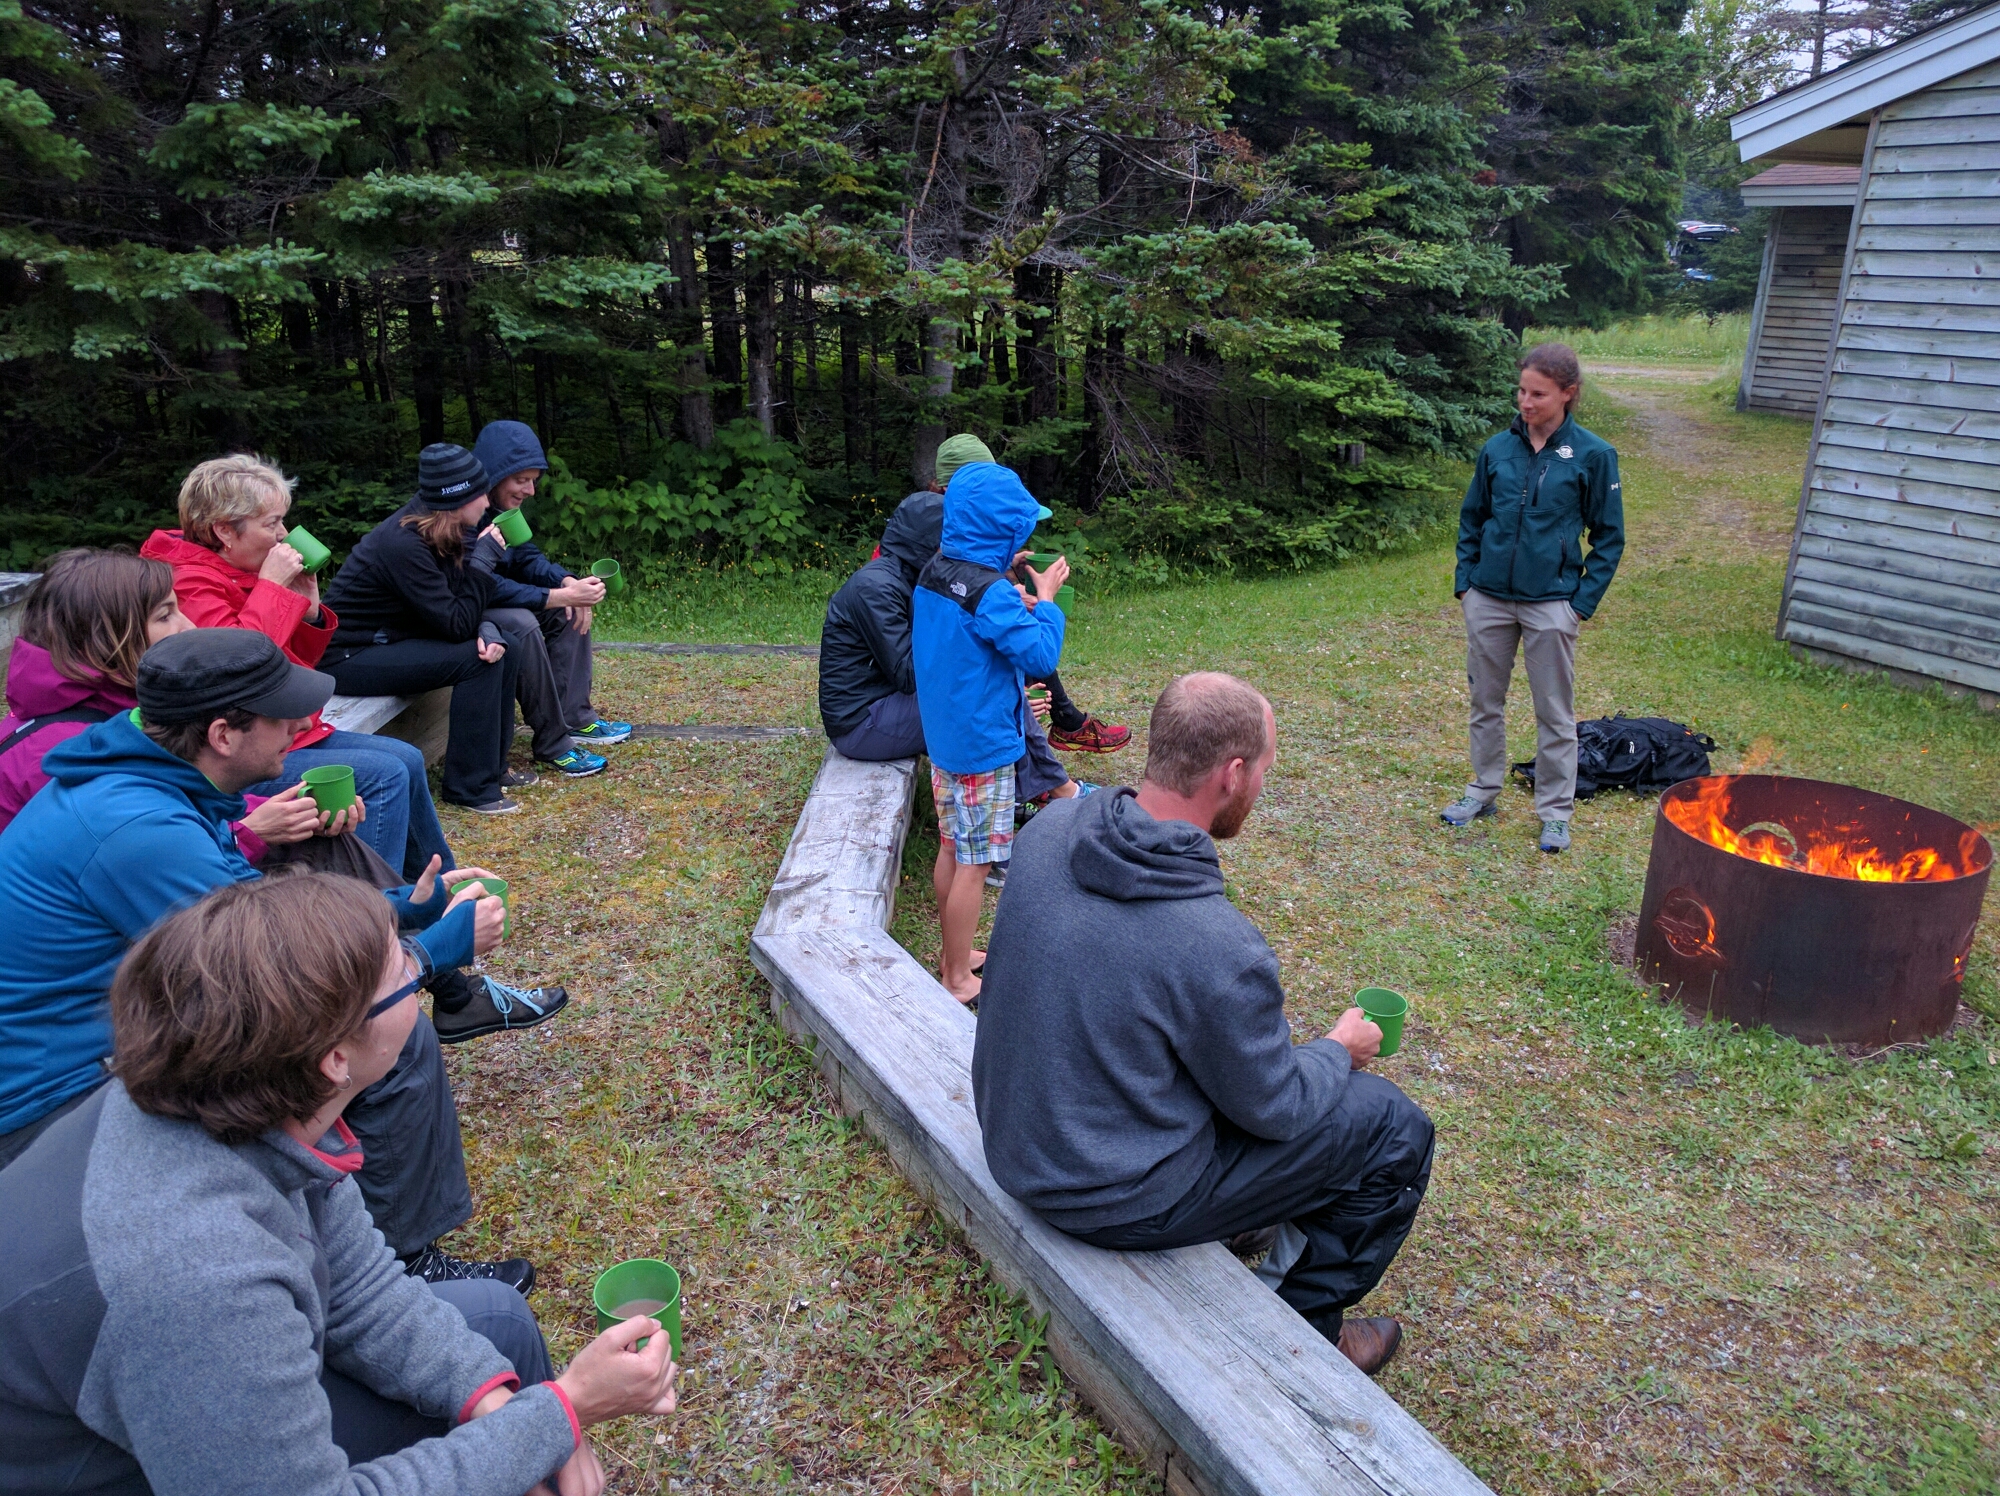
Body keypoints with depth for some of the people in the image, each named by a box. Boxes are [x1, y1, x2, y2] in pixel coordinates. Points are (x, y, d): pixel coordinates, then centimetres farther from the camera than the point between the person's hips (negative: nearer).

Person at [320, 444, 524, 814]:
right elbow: (456, 624, -26)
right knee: (474, 659, -23)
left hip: (391, 639, 9)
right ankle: (469, 786, -15)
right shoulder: (403, 545, -27)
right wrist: (485, 556, -23)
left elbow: (463, 607, 4)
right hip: (349, 657, -9)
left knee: (501, 651, -3)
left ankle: (491, 767, 7)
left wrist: (488, 631, -18)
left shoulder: (441, 531, -1)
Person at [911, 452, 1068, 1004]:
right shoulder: (989, 592, -24)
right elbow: (1040, 656, -21)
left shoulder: (933, 573, 2)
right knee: (973, 866, 2)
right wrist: (1044, 598, -10)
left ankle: (954, 958, 34)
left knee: (952, 850, 19)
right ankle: (960, 984, 13)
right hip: (981, 745, -9)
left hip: (943, 736, 9)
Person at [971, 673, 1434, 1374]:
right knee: (1396, 1127, 5)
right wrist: (1341, 1050, 5)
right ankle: (1304, 1328, 24)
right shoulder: (1220, 948, -33)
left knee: (1245, 1044, 27)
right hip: (1119, 1198, -7)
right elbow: (1274, 1110, -16)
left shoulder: (1048, 829, -12)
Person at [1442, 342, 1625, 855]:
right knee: (1486, 702, 14)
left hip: (1550, 604, -3)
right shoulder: (1497, 449, 2)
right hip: (1488, 598, 3)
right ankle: (1484, 791, 30)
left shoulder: (1593, 455, -6)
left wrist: (1584, 600, -6)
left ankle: (1555, 811, 17)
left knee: (1554, 713, 6)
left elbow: (1608, 535, 0)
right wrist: (1465, 581, 5)